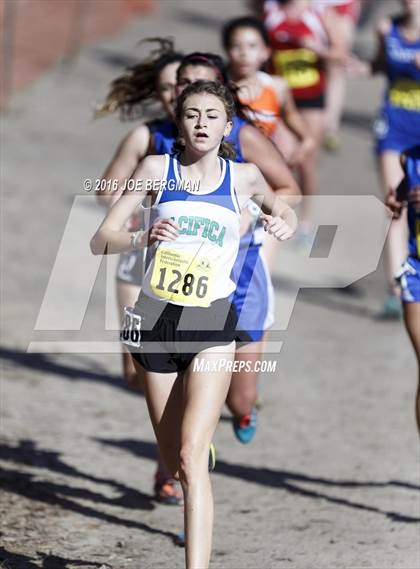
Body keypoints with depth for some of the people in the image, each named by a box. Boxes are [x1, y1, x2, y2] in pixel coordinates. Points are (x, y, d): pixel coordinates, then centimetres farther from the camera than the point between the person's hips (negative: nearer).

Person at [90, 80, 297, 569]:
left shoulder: (243, 177, 3)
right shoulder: (157, 169, 2)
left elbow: (277, 206, 27)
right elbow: (100, 242, -1)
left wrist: (283, 222, 3)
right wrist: (142, 238, -21)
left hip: (212, 326, -2)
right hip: (155, 320, 2)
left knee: (191, 458, -16)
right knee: (173, 462, 11)